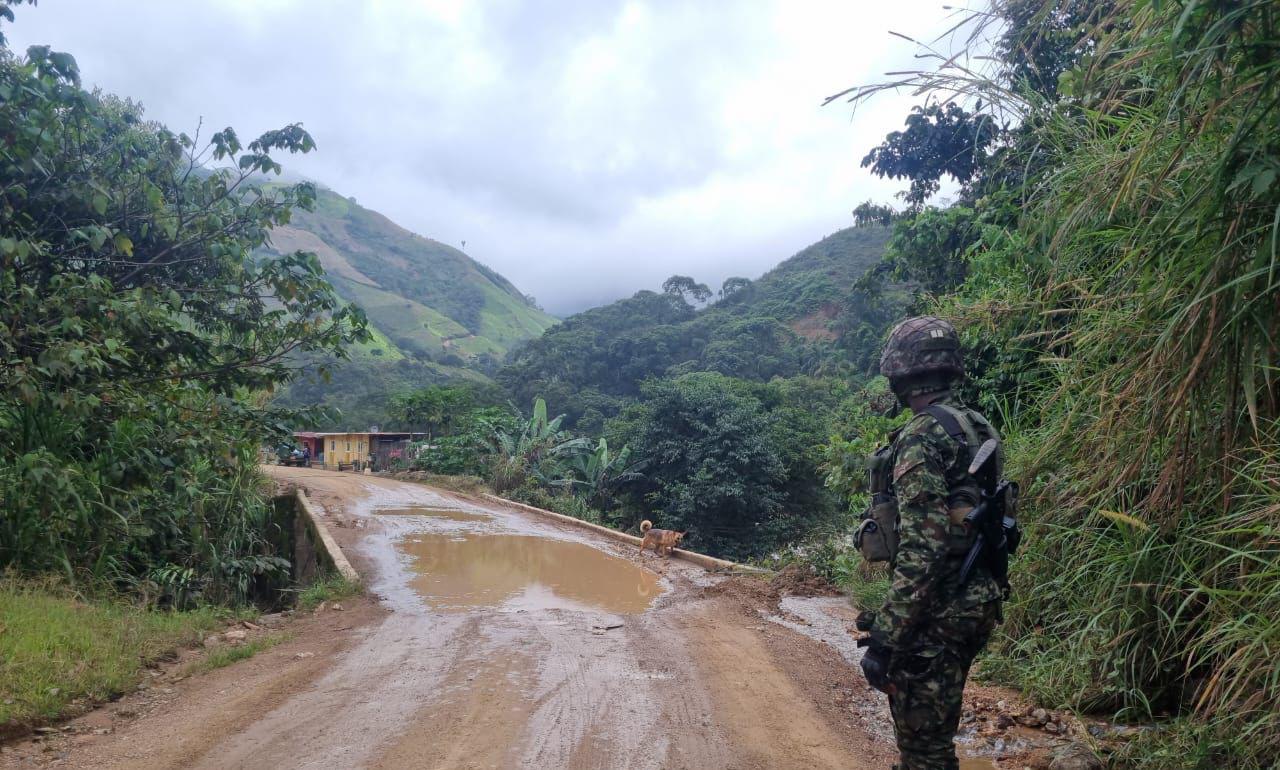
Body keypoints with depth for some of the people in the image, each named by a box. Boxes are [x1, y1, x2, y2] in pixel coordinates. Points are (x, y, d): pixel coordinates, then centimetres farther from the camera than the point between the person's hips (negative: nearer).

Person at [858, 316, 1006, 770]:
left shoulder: (921, 436, -20)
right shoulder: (977, 428, 10)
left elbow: (921, 550, -25)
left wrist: (883, 639, -22)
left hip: (936, 612, -10)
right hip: (976, 599, 10)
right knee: (933, 732, 22)